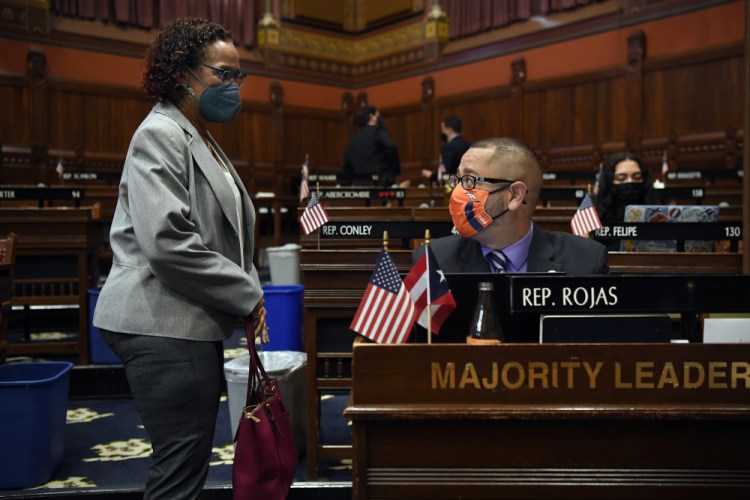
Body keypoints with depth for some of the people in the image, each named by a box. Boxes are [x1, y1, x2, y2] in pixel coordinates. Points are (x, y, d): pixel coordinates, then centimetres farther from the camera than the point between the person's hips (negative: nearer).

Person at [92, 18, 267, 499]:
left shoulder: (203, 141, 19)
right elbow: (166, 241, -22)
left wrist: (248, 292, 10)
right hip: (164, 324, -10)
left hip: (192, 324, 10)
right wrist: (246, 295, -14)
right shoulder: (160, 135, -11)